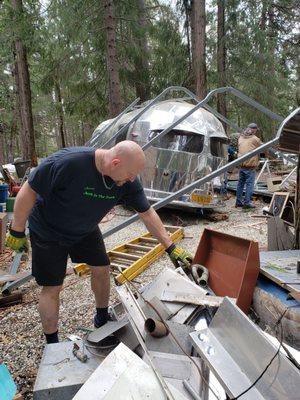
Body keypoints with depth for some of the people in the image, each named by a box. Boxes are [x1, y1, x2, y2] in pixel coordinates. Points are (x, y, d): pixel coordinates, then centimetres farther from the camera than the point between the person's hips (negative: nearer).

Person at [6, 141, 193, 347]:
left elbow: (148, 213, -11)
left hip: (85, 229, 5)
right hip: (49, 231, -4)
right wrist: (17, 231, -17)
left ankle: (102, 320, 33)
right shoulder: (68, 162, -38)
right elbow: (28, 191, -26)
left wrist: (171, 248, -11)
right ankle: (52, 345, 23)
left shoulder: (128, 181, -21)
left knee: (102, 269, 6)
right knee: (52, 288, 1)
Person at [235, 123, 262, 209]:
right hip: (250, 165, -6)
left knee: (240, 183, 13)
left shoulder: (241, 137, 14)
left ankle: (239, 201, 18)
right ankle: (247, 202, -3)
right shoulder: (255, 139, -3)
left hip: (241, 164, 6)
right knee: (249, 184, -2)